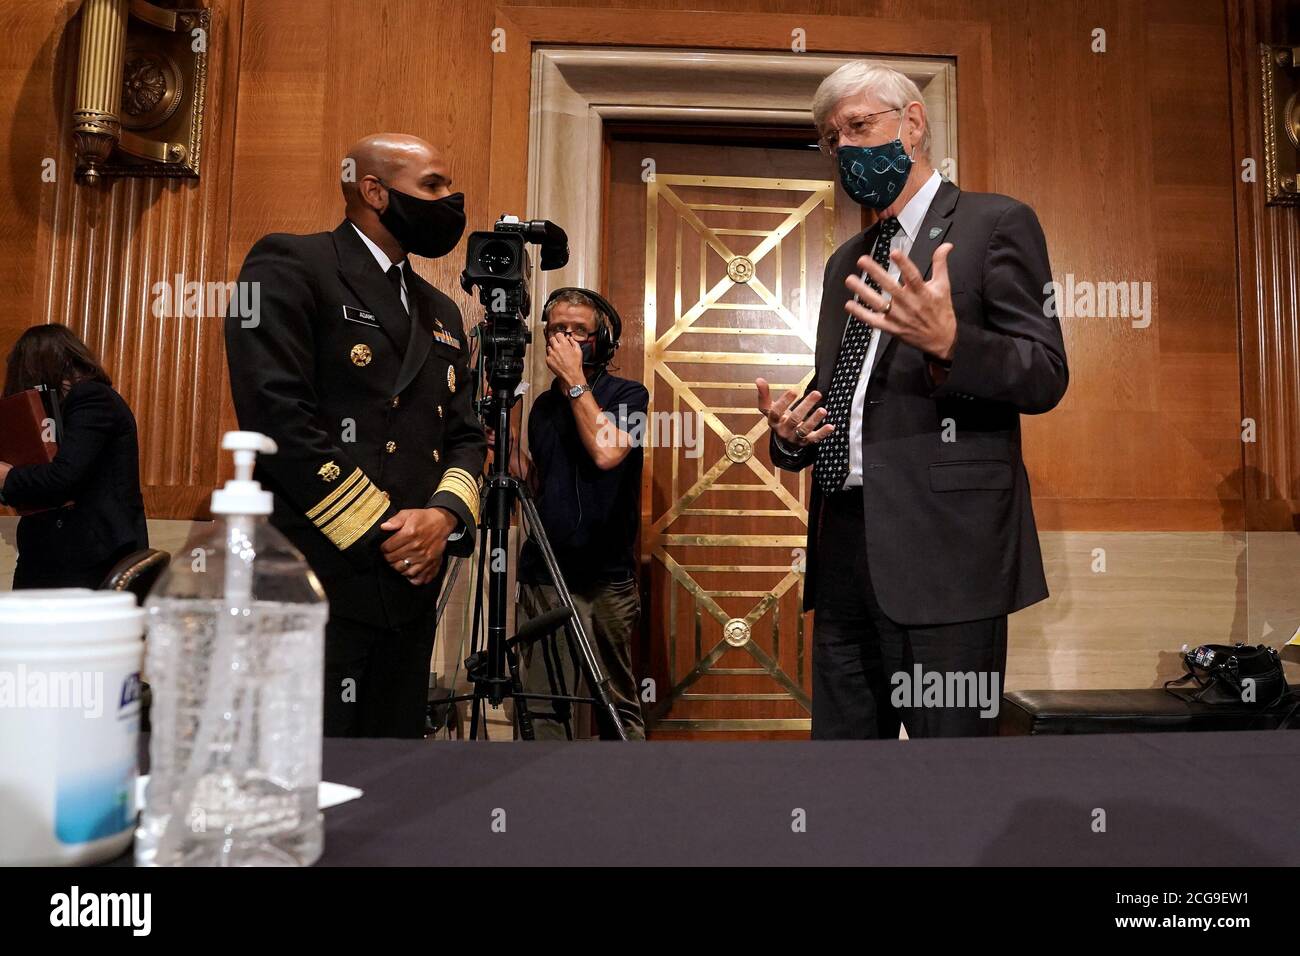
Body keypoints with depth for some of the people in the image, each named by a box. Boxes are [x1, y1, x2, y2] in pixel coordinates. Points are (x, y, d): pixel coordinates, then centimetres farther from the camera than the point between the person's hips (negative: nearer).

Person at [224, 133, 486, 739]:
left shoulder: (441, 311, 20)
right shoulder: (290, 266, -3)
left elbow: (464, 434, 16)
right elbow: (278, 416, -14)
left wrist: (444, 514, -5)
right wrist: (379, 531, -13)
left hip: (409, 584, 7)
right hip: (313, 580, -7)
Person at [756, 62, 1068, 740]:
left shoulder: (997, 223, 3)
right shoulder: (846, 261, 23)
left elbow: (1046, 376, -6)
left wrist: (948, 341, -25)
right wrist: (790, 434, 5)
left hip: (942, 547, -6)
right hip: (844, 550, 7)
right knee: (841, 739, 12)